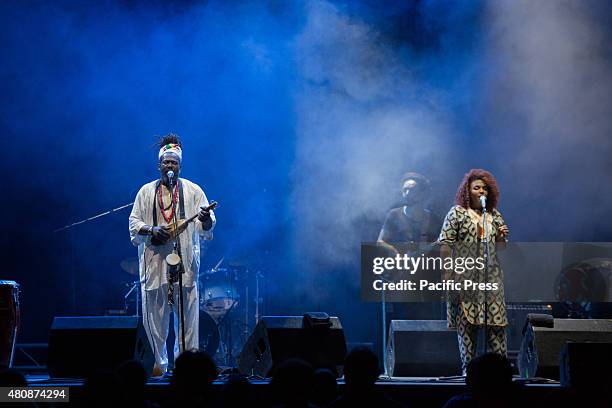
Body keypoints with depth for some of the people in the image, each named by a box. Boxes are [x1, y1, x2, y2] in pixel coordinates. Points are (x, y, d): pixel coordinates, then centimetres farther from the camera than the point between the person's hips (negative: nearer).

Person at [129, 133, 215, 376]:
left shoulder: (192, 191, 8)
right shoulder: (146, 192, 10)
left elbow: (206, 227, 3)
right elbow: (134, 223, 7)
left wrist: (206, 220, -21)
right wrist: (151, 231, -12)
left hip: (185, 262, -1)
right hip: (154, 262, 1)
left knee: (187, 317, -4)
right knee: (154, 317, 4)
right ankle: (159, 361, 19)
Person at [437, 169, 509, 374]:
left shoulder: (494, 215, 15)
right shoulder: (457, 213, 2)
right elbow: (445, 244, -5)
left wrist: (502, 237, 0)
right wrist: (447, 274, -13)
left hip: (491, 278, 4)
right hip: (465, 278, -4)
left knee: (496, 323, -1)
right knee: (466, 323, -1)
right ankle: (468, 370, 4)